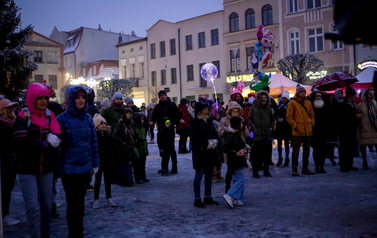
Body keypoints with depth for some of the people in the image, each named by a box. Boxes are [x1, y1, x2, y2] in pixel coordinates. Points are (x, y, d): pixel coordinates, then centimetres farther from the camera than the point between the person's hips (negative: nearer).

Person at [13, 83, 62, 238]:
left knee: (46, 205, 9)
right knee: (33, 207, -6)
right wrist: (47, 144, -13)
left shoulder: (49, 116, 7)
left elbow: (57, 138, -2)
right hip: (27, 169, -4)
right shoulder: (23, 117, -6)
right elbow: (22, 144, -14)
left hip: (46, 168, 4)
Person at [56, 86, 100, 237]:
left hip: (86, 167, 4)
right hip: (69, 168, -4)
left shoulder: (88, 118, 6)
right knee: (72, 201, 3)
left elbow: (93, 142, 9)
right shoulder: (62, 119, -7)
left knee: (80, 200, 13)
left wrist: (95, 163, 7)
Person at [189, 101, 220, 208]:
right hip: (200, 152, -7)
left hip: (210, 152, 7)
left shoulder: (209, 121, 14)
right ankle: (197, 199, 5)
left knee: (209, 175, 11)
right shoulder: (194, 122, -8)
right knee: (199, 174, -3)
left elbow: (215, 134, 17)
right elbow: (194, 137, -16)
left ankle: (208, 197, 21)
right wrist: (207, 143, -18)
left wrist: (215, 141, -5)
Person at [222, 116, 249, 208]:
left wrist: (244, 150, 0)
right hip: (235, 161, -10)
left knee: (237, 179, 11)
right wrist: (236, 153, -27)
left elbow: (242, 145, 21)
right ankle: (229, 195, -11)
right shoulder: (231, 135, -18)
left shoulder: (238, 134, 14)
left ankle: (237, 199, 15)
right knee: (240, 179, -11)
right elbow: (225, 148, -23)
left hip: (239, 160, 10)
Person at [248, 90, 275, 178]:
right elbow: (249, 119, 2)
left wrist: (271, 127, 4)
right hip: (257, 135, -3)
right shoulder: (253, 108, 2)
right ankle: (255, 171, 8)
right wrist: (253, 128, -7)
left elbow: (272, 119, 18)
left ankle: (266, 171, 18)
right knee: (256, 154, 0)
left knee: (267, 153, 6)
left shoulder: (269, 108, 10)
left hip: (267, 134, 3)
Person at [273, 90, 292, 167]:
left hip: (287, 127, -4)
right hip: (279, 127, 4)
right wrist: (277, 118, -8)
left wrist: (283, 119, -19)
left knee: (286, 143, 3)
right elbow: (275, 115, 11)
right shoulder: (279, 105, 8)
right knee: (279, 143, 9)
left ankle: (287, 160, 11)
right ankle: (280, 159, 19)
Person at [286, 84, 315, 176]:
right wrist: (295, 126, -12)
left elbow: (312, 115, 20)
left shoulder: (308, 103, 12)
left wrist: (312, 124, 7)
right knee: (296, 150, -2)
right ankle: (294, 169, 5)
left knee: (306, 150, 12)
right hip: (297, 132, -6)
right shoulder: (292, 103, -4)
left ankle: (305, 168, 22)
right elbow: (289, 117, -6)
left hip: (308, 131, 6)